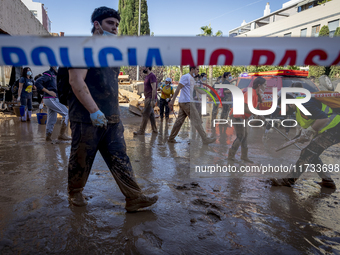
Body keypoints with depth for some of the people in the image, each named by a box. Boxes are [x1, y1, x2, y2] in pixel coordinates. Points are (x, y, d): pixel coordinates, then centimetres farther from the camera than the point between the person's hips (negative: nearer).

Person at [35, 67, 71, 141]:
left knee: (52, 119, 11)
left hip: (53, 99, 9)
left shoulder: (54, 75, 18)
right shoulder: (48, 74, -10)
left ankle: (48, 136, 18)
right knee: (67, 113, -11)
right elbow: (37, 83, -20)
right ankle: (62, 134, -10)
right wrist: (48, 92, -20)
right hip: (51, 99, -9)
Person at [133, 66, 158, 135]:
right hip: (148, 98, 10)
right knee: (151, 114, 11)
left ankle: (141, 131, -2)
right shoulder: (147, 76, 17)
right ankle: (154, 130, 17)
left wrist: (152, 100, -23)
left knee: (145, 114, -7)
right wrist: (146, 99, 20)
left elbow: (154, 89, -20)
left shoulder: (152, 76, -14)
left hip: (150, 98, -10)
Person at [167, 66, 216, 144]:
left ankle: (171, 138, 15)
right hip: (187, 102, -10)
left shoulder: (192, 79, 20)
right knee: (197, 121, -6)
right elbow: (178, 88, -16)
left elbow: (198, 89, 27)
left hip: (183, 103, 10)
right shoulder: (186, 77, -10)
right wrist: (172, 100, -21)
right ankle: (205, 139, -1)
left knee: (179, 121, 10)